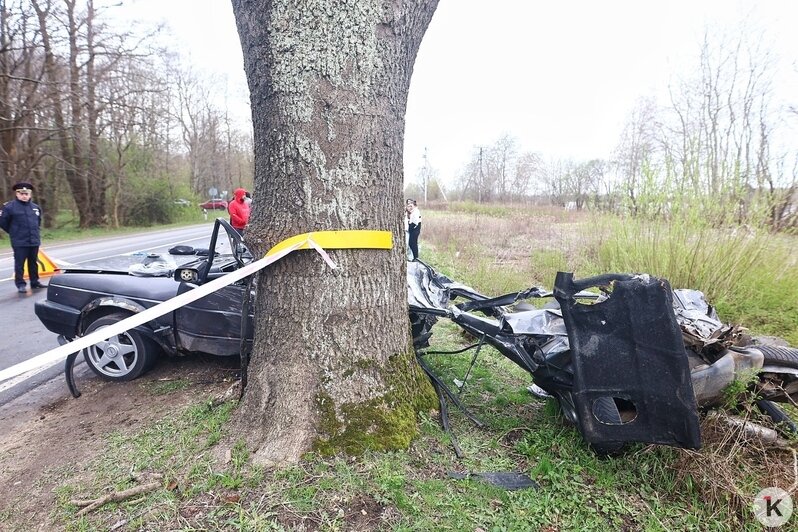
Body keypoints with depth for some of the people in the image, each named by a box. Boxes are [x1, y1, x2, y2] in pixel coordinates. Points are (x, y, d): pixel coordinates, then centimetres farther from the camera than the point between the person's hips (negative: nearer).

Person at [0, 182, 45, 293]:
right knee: (19, 264, -2)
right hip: (19, 242, -5)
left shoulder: (35, 207, 9)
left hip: (34, 241, 5)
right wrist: (13, 232, 4)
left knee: (33, 263, 13)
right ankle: (20, 284, 5)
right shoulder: (10, 206, -7)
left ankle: (35, 282, 23)